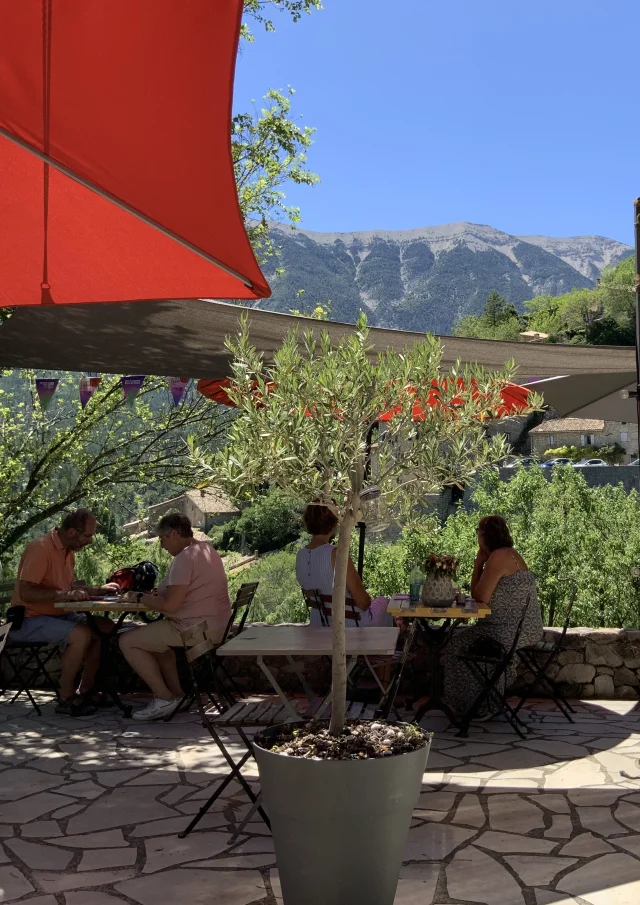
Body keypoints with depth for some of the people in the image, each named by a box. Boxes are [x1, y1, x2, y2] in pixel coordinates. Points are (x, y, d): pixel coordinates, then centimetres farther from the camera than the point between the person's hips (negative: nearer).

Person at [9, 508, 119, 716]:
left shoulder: (69, 551, 9)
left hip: (57, 615, 9)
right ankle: (66, 699, -16)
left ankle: (84, 692, 2)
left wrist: (99, 590, 7)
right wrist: (65, 595, -30)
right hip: (29, 620, -9)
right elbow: (26, 592, -27)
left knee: (105, 627, -3)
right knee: (81, 634, -29)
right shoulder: (41, 548, -19)